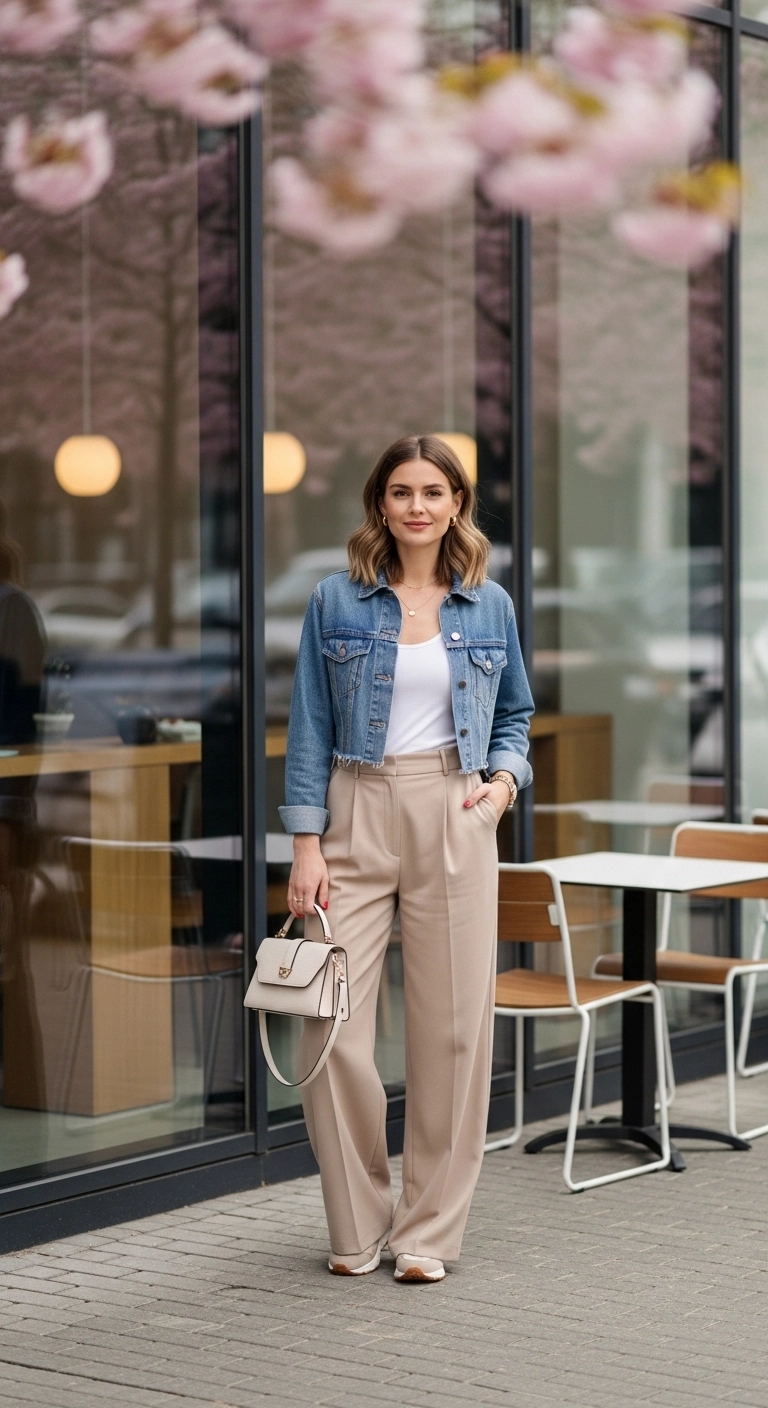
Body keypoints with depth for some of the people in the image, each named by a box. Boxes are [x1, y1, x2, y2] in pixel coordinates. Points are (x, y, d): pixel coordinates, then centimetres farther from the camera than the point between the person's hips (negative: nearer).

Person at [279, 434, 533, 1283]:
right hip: (356, 815, -1)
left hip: (455, 823, 1)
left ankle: (428, 1231, 12)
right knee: (333, 1028, -5)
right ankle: (356, 1227, 11)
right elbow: (309, 728, 2)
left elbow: (516, 713, 19)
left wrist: (505, 777, -1)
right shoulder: (337, 602, 3)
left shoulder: (490, 607, 8)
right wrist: (306, 842, -5)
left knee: (452, 1025, 0)